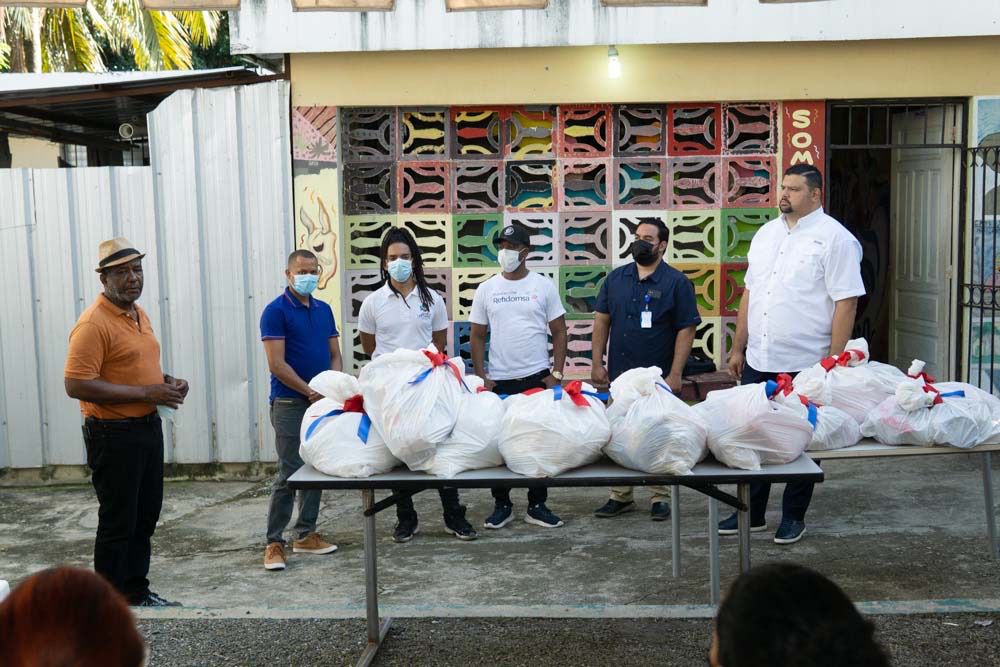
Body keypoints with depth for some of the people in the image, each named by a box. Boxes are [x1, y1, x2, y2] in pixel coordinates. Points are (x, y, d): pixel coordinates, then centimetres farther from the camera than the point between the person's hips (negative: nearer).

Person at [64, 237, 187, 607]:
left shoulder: (139, 314, 11)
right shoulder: (93, 323, -17)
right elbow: (76, 384, -24)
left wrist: (167, 381, 4)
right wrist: (144, 393, -23)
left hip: (148, 427, 9)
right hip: (113, 434, -9)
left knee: (145, 518, 17)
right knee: (118, 522, 1)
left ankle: (137, 592, 31)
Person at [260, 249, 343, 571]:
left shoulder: (324, 310, 13)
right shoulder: (276, 311, -7)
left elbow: (335, 354, 14)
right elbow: (276, 364, -13)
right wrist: (311, 392, -12)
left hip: (323, 401, 7)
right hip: (290, 403, -6)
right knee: (289, 474, -7)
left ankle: (305, 534, 20)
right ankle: (274, 542, 1)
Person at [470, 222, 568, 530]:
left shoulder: (543, 286, 1)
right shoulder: (486, 289, 4)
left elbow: (559, 332, 2)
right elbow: (477, 336, 7)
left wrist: (556, 374, -5)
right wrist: (481, 377, -2)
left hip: (537, 377, -1)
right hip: (499, 381, 1)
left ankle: (537, 506, 16)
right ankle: (502, 505, 18)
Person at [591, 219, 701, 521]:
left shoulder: (676, 282, -4)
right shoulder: (616, 278, 9)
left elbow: (686, 330, -7)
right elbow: (602, 320, 10)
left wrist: (675, 374, -12)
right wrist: (597, 363, 3)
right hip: (619, 375, 4)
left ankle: (661, 497, 16)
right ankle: (620, 496, 20)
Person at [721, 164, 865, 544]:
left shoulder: (834, 238, -8)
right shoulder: (766, 233, 12)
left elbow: (846, 302, -11)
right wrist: (739, 348, 14)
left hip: (806, 365, -6)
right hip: (758, 360, 6)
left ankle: (793, 517, 22)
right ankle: (752, 512, 26)